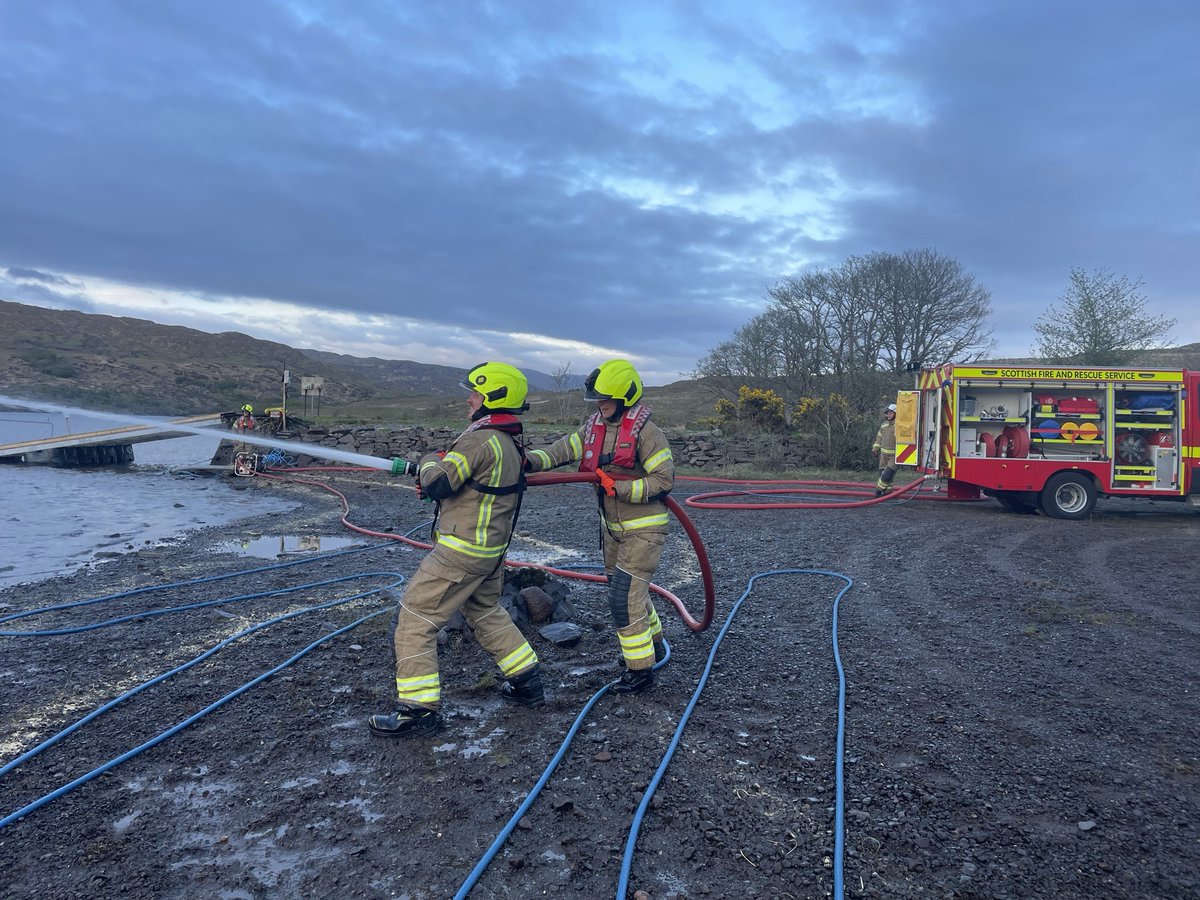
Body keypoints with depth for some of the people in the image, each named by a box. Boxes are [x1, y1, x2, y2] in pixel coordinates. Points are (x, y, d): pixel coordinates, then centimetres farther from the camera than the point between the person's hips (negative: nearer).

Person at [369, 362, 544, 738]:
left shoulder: (480, 440, -20)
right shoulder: (512, 443, 9)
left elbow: (437, 485, -20)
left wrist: (429, 461, 0)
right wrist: (441, 468, 9)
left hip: (461, 551, -9)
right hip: (493, 549, 10)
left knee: (413, 620, 0)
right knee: (486, 612, 27)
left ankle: (419, 710, 4)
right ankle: (527, 683, 34)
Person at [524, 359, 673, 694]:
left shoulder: (645, 432, -20)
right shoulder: (594, 426, 2)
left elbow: (664, 479, -20)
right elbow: (564, 449, -9)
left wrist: (619, 488, -26)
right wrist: (531, 460, -27)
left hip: (644, 528, -8)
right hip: (612, 527, 8)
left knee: (624, 596, -10)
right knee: (630, 590, 21)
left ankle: (640, 670, 4)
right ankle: (653, 644, 43)